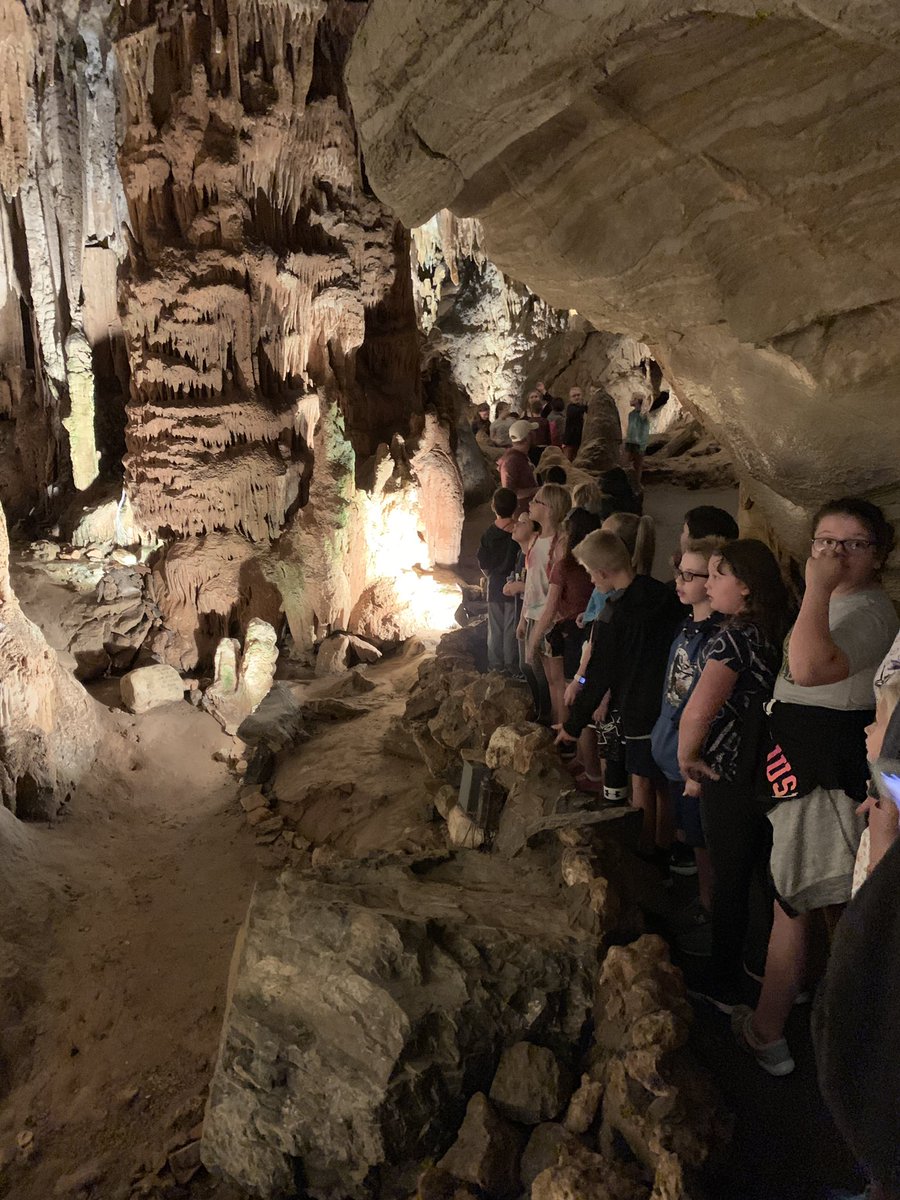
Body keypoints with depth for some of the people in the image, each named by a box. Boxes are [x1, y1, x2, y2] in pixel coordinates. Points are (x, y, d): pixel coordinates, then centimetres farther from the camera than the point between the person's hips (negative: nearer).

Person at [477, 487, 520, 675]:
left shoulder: (489, 533, -7)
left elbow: (483, 564, -1)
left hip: (495, 587, 2)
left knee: (495, 628, 11)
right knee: (512, 629, 6)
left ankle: (495, 666, 18)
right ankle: (511, 667, 11)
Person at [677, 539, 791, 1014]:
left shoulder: (734, 636, -23)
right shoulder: (779, 631, 2)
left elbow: (698, 712, -33)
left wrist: (687, 758, -15)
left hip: (731, 775, -8)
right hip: (773, 771, 8)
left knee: (729, 880, 7)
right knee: (769, 875, 22)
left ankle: (723, 987, 22)